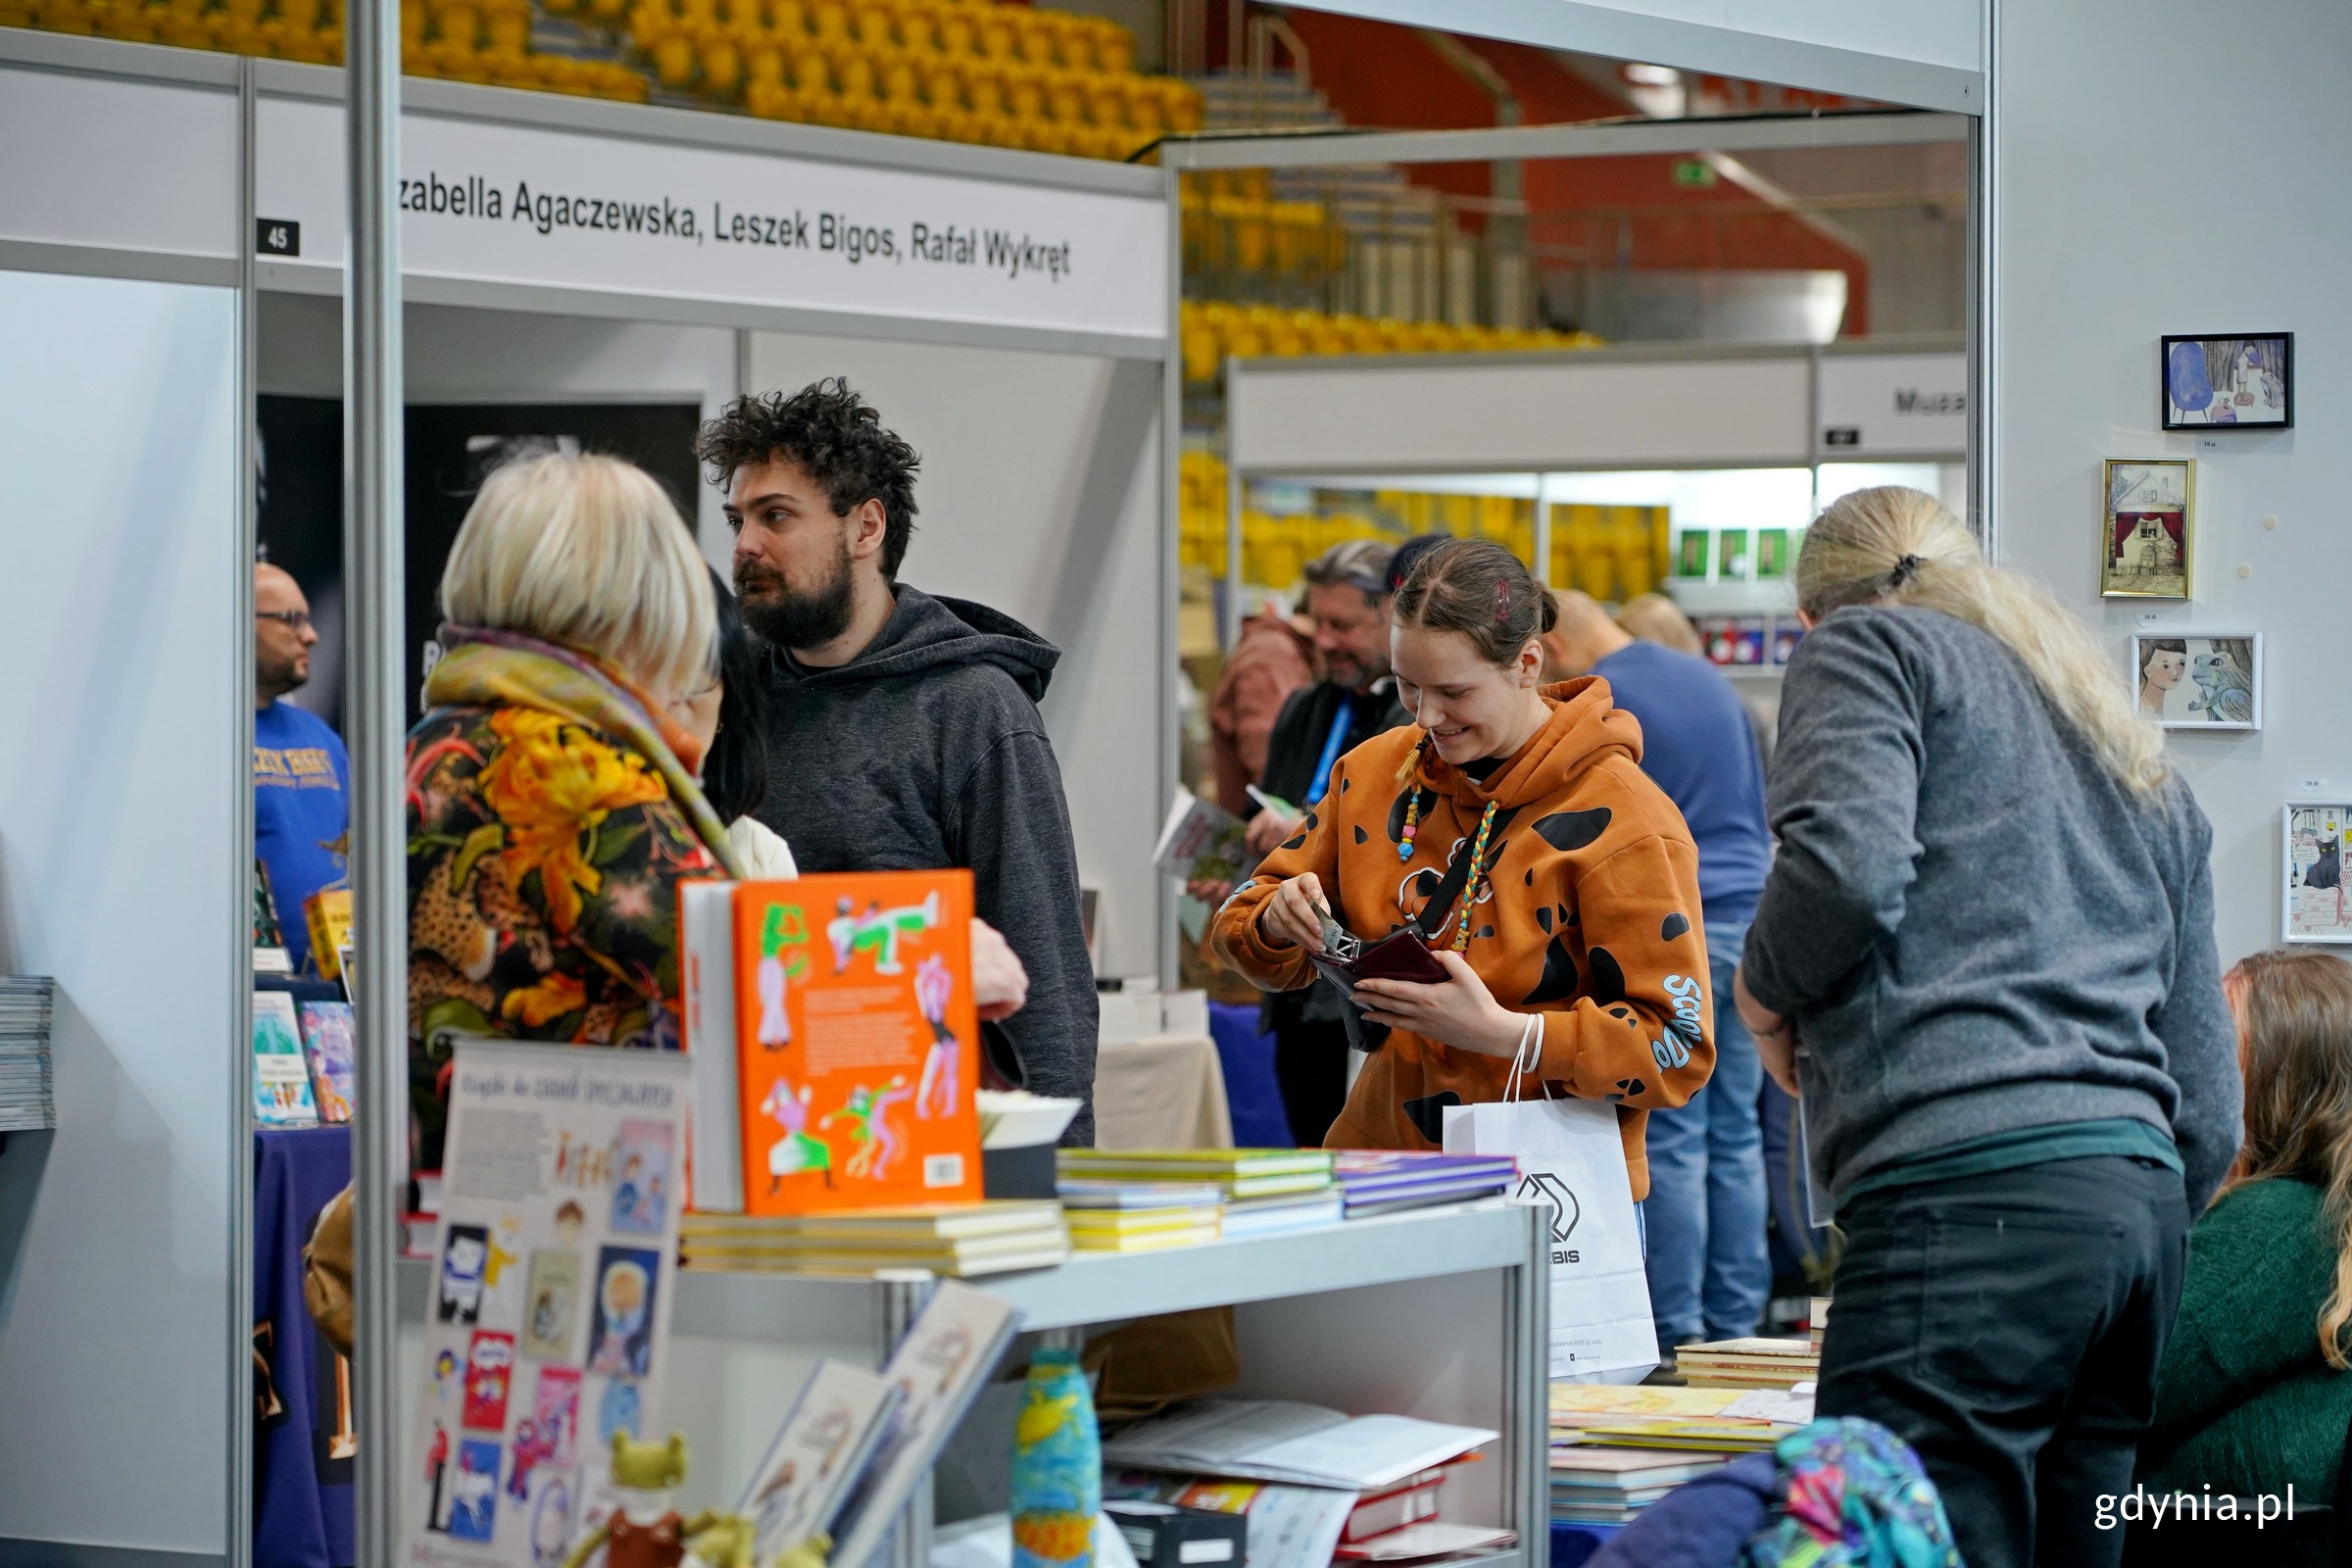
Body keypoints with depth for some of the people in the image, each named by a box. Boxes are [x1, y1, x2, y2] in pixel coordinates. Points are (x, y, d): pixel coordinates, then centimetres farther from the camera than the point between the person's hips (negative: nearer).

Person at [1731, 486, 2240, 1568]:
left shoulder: (1865, 643, 11)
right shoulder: (2140, 757, 32)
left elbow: (1847, 861, -12)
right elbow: (2207, 1110, 26)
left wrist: (1766, 991, 6)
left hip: (1969, 1193, -8)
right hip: (2144, 1198, 8)